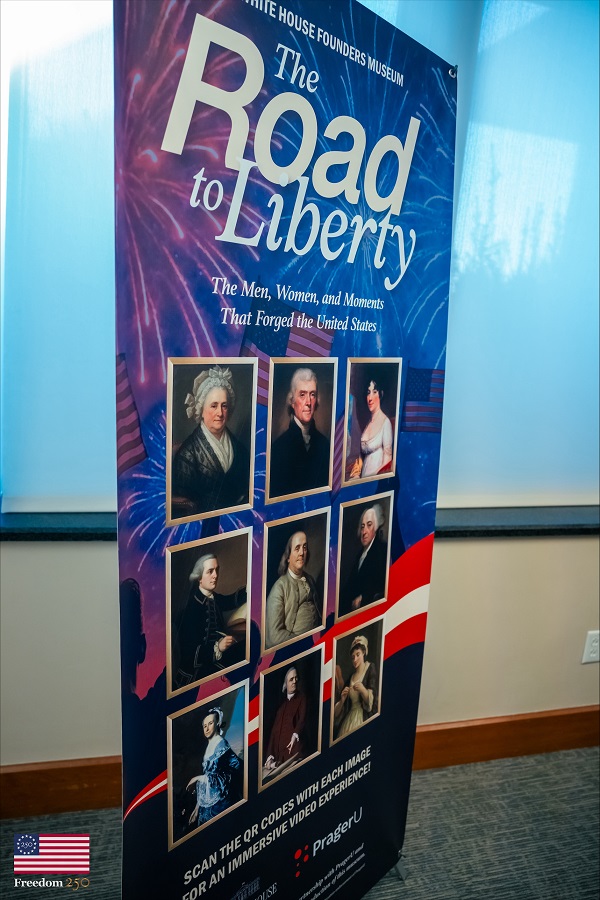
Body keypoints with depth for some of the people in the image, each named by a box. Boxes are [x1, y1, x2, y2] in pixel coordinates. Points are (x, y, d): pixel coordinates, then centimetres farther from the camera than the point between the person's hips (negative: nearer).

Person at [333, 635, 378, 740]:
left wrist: (363, 690, -24)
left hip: (364, 718, -5)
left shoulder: (370, 669, 3)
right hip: (349, 719, 5)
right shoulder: (350, 676, 15)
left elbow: (371, 700, -7)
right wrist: (342, 700, -9)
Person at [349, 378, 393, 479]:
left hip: (376, 474, -6)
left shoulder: (385, 421, -13)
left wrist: (380, 477, -15)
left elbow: (388, 454, -13)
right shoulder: (369, 422, 10)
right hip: (364, 474, 6)